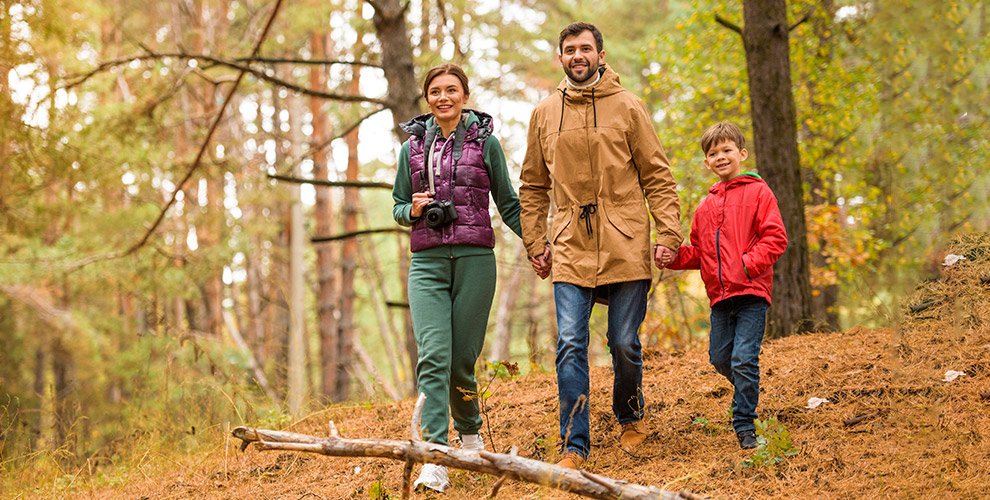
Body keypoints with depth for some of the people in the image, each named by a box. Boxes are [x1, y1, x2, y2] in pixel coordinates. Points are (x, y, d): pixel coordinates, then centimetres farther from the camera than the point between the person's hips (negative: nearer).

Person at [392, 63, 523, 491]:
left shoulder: (485, 143, 6)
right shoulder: (412, 147, 11)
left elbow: (508, 204, 11)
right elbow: (398, 208, 17)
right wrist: (413, 209, -6)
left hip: (475, 259, -1)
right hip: (428, 263, 1)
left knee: (462, 360, 1)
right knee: (433, 356, -14)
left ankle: (470, 432, 30)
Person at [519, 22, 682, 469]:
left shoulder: (627, 107, 2)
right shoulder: (544, 114, 10)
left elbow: (658, 176, 2)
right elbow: (532, 187, 16)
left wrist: (668, 233, -7)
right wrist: (535, 244, 9)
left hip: (625, 246, -1)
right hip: (570, 248, 2)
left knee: (625, 344, 5)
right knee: (570, 345, -7)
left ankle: (630, 418, 31)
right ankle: (574, 446, -4)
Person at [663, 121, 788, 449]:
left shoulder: (757, 192, 0)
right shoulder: (706, 205, 18)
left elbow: (775, 238, -7)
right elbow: (699, 252, 22)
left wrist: (749, 263, -19)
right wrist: (674, 257, 3)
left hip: (751, 292, -6)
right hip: (720, 296, 6)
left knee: (743, 358, -12)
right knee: (720, 357, 10)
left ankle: (745, 425, -3)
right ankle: (747, 390, 38)